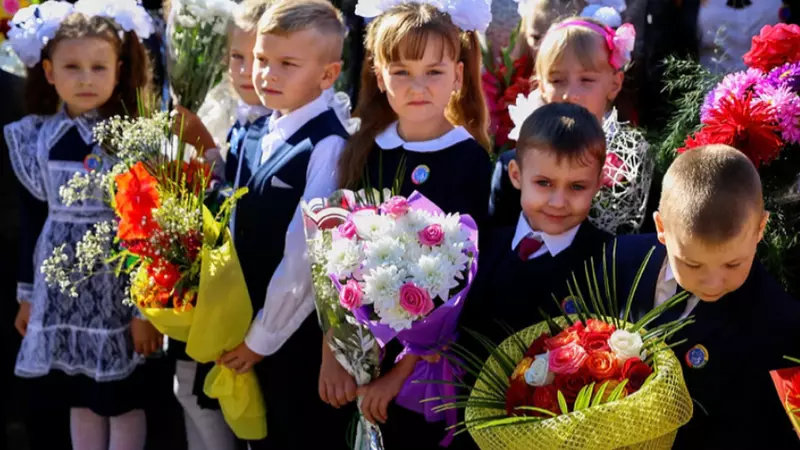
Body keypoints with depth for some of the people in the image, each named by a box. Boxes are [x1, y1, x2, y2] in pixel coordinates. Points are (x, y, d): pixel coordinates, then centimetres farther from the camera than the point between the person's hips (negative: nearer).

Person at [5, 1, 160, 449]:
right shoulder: (38, 138, 2)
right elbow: (31, 217, 10)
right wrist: (28, 292, 13)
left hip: (117, 282, -4)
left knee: (124, 399, 5)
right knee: (80, 398, 15)